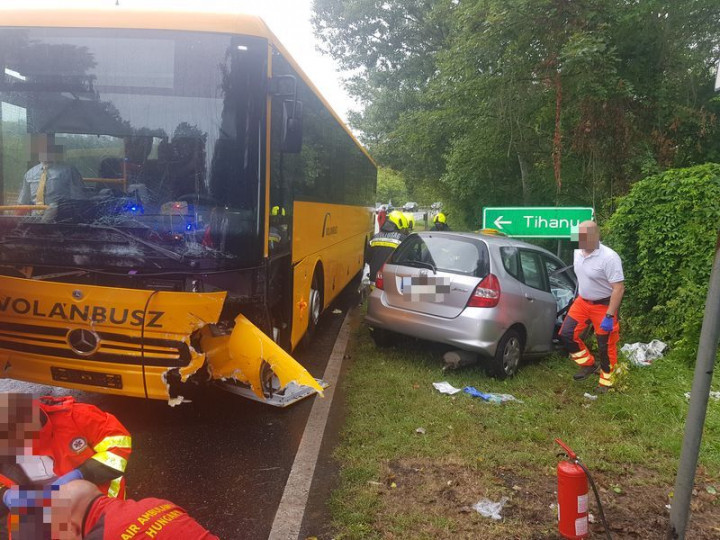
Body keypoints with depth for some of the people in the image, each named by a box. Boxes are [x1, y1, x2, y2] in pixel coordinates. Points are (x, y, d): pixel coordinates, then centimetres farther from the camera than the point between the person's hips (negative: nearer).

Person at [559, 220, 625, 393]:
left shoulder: (609, 258, -26)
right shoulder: (578, 252, -2)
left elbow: (619, 288, -25)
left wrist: (609, 316, -26)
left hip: (604, 305, -7)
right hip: (582, 301, 7)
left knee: (605, 346, 5)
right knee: (567, 333, 1)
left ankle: (606, 380, 26)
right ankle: (589, 365, 21)